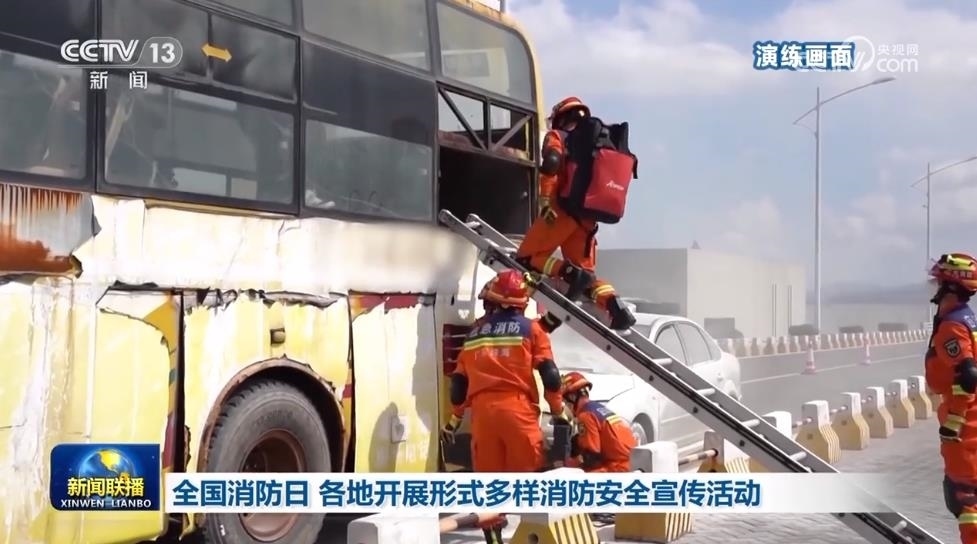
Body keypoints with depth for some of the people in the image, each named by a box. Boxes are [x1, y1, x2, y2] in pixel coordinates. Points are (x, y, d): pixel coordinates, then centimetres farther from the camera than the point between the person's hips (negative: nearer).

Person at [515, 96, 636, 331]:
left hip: (562, 209, -6)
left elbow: (550, 164, -14)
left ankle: (570, 273, -21)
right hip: (587, 216, 6)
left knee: (526, 258, 3)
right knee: (586, 272, 11)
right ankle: (616, 306, -15)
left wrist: (545, 200, -18)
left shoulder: (556, 137, 6)